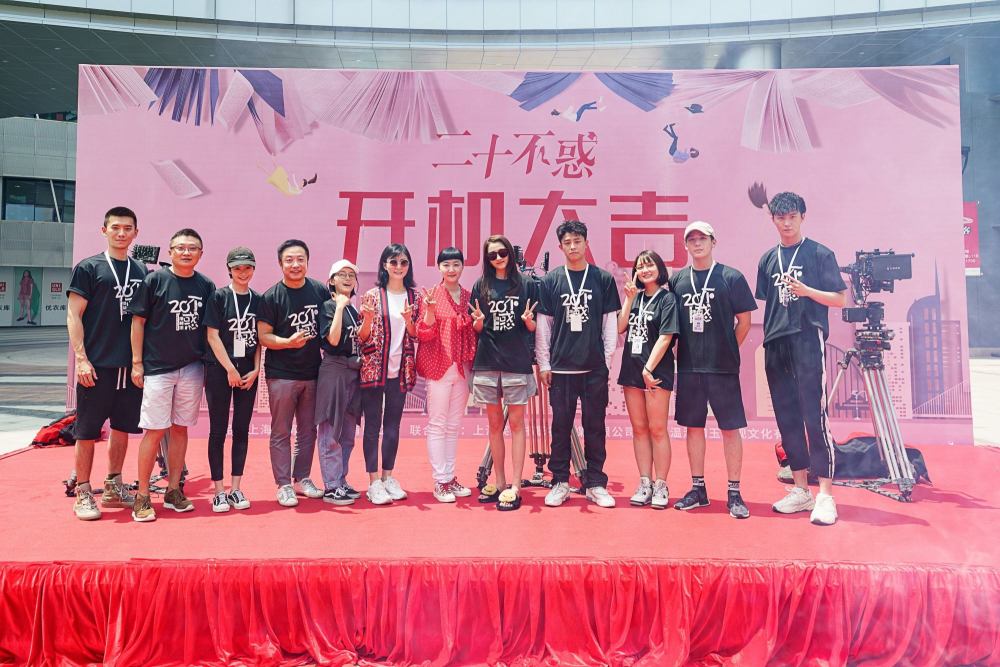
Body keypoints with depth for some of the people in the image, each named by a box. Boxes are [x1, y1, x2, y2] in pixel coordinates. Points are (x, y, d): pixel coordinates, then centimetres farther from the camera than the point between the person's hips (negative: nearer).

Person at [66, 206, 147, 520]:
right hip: (97, 365, -4)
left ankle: (113, 487, 26)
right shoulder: (88, 267, -2)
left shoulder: (141, 271, 11)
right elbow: (74, 316, -5)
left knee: (122, 427, 12)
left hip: (131, 365, 5)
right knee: (88, 430, 2)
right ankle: (83, 494, 14)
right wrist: (81, 358, -13)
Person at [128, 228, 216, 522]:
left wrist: (209, 365, 8)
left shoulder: (206, 286, 7)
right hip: (158, 367, -4)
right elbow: (138, 321, -2)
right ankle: (142, 497, 8)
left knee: (180, 429, 10)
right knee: (155, 430, -3)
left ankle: (173, 491, 20)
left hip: (192, 368, 4)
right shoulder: (154, 280, -3)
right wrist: (137, 362, -5)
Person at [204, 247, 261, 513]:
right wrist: (230, 369, -11)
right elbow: (213, 335, -7)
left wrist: (255, 370, -1)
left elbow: (259, 339, 10)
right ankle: (219, 491, 8)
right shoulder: (219, 297, -2)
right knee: (218, 430, 1)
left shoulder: (258, 300, 9)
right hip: (219, 370, -3)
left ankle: (235, 489, 13)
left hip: (248, 373, 4)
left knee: (242, 429, 6)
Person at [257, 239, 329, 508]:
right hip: (282, 375, -4)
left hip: (313, 373, 4)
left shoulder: (320, 291, 3)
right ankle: (284, 485, 14)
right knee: (281, 432, 4)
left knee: (308, 430, 13)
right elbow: (263, 336, -8)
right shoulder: (271, 297, -7)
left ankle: (302, 479, 27)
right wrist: (288, 342, -25)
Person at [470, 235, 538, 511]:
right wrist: (479, 320, -11)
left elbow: (534, 327, 7)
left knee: (516, 423, -1)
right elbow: (476, 328, 11)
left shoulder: (527, 284, 4)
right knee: (494, 423, 8)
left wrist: (529, 321, -15)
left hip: (517, 362, -2)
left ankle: (514, 486, 2)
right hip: (487, 363, 2)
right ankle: (498, 482, 18)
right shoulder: (480, 286, 9)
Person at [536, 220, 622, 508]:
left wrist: (607, 359, 1)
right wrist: (543, 363, 1)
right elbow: (543, 325, 5)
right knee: (561, 426, 6)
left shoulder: (604, 279, 4)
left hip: (595, 368, 0)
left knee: (595, 426, 7)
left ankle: (595, 484, 17)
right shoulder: (550, 281, 4)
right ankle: (560, 483, 17)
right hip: (560, 367, 0)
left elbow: (610, 323, 6)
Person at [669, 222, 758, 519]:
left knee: (730, 427, 1)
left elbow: (744, 320, 2)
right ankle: (698, 489, 21)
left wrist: (727, 351, 4)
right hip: (688, 367, 3)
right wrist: (684, 350, 6)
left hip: (723, 368, -3)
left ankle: (734, 493, 11)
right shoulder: (677, 279, 7)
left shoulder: (731, 277, -2)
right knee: (693, 426, 10)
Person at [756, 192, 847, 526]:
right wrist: (767, 336, 9)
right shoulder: (768, 259, 16)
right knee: (787, 419, 8)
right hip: (775, 345, 5)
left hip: (808, 341, -5)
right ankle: (800, 490, 18)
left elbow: (839, 299, -1)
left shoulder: (820, 254, 2)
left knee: (814, 417, -9)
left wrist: (806, 291, -16)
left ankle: (825, 495, -4)